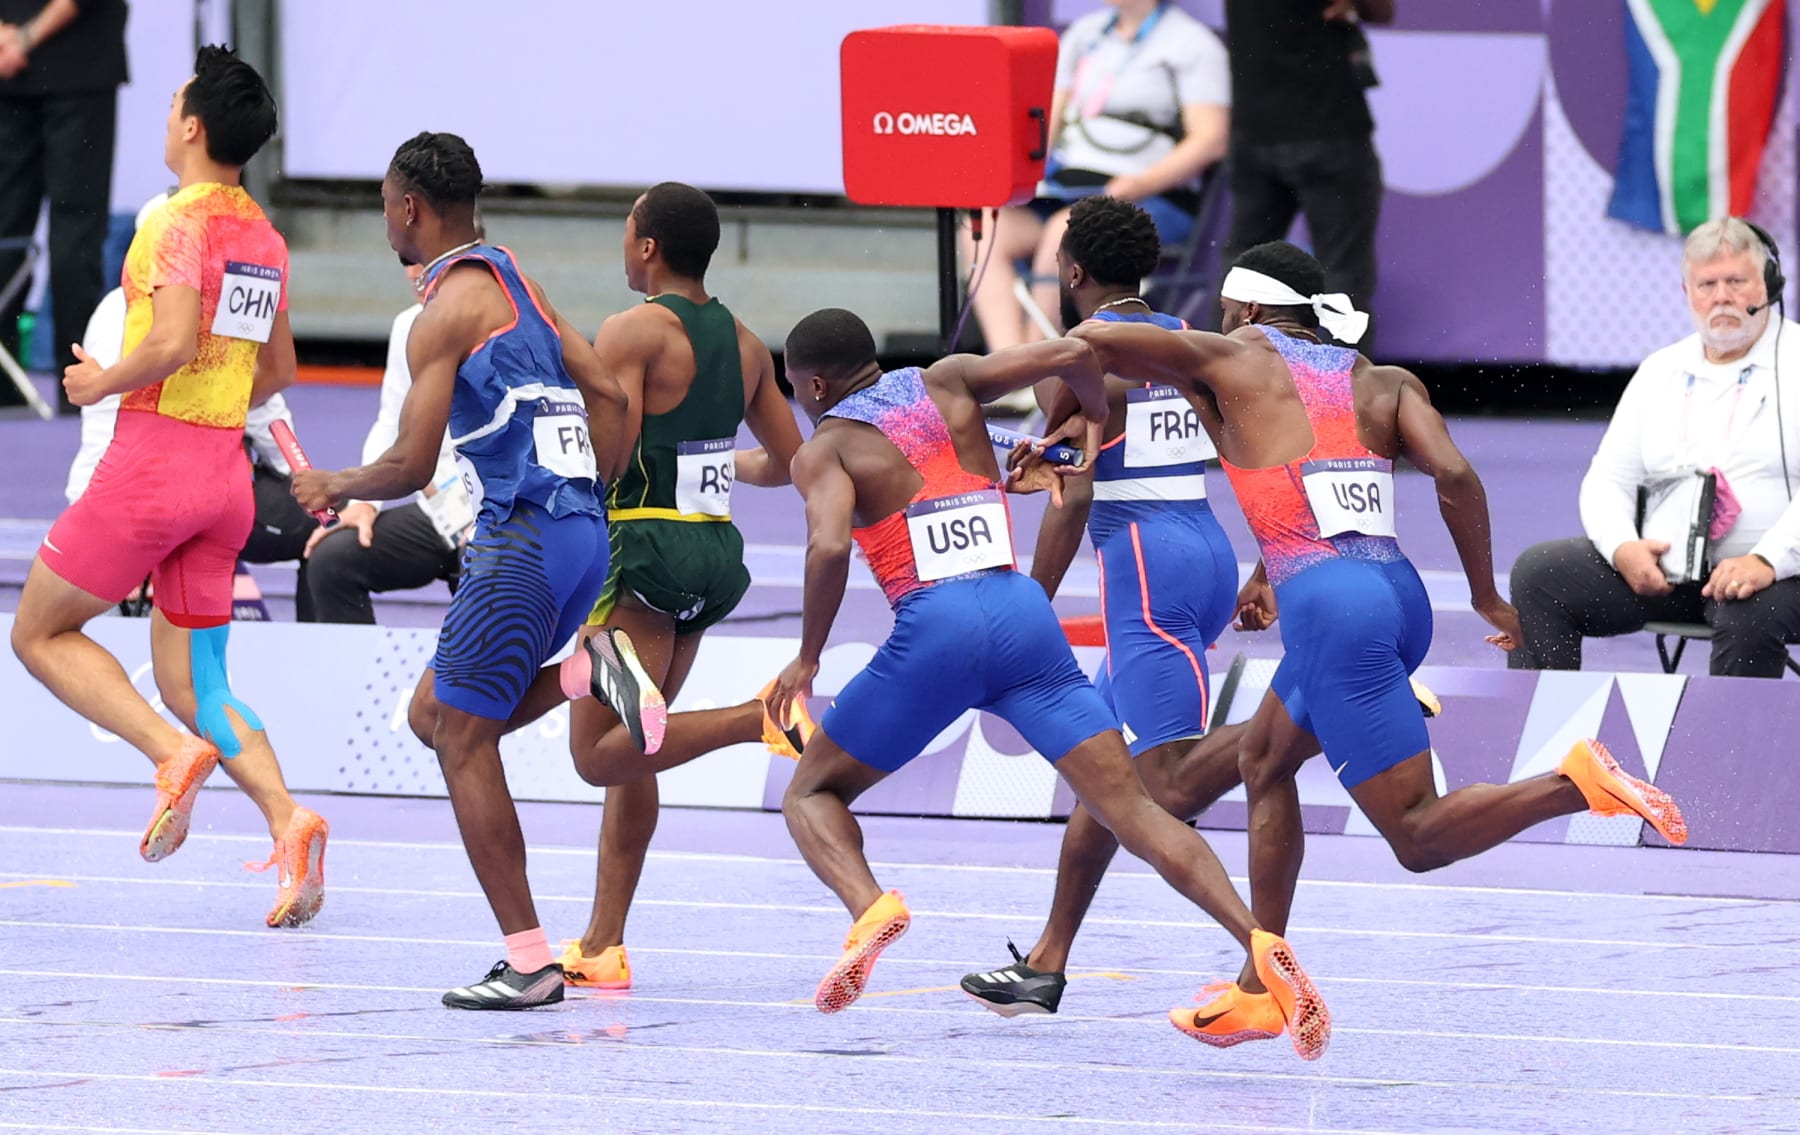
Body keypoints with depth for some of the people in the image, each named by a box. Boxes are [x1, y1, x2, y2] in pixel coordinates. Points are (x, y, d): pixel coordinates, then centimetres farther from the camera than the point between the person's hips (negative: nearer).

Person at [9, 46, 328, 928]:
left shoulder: (180, 221, -13)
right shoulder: (264, 237, 11)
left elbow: (172, 343, -25)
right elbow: (276, 372, 21)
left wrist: (102, 382, -9)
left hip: (153, 459, -7)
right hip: (226, 471, 7)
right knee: (192, 686, 11)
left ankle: (173, 754, -12)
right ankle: (288, 823, -12)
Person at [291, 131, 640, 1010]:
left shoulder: (449, 307, -8)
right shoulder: (516, 283, 19)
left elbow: (411, 467, -12)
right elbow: (608, 395, 17)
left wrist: (333, 489, 6)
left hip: (523, 539, -9)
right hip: (582, 535, 9)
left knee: (464, 740, -3)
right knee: (435, 714, 17)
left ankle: (528, 961, -6)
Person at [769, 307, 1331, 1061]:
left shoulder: (824, 450, 7)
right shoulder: (947, 383, 18)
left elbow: (829, 547, -13)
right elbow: (1068, 355, 6)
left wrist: (807, 658, -1)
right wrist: (1095, 412, 27)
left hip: (936, 631, -4)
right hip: (1025, 616, 4)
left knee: (812, 795, 14)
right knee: (1131, 810, -1)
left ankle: (869, 907, -18)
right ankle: (1258, 943, -23)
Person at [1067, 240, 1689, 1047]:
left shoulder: (1236, 360, 8)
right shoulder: (1383, 382, 18)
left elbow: (1088, 340, 6)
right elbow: (1454, 474, 3)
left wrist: (1072, 422, 26)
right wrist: (1486, 596, 13)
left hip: (1330, 609, -7)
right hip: (1400, 597, 7)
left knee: (1419, 838, -7)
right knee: (1264, 761, 26)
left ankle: (1577, 783, -31)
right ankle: (1259, 990, 26)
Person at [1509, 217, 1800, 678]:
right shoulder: (1661, 371, 17)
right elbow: (1608, 479, 14)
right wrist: (1622, 547, -8)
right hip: (1664, 570, 6)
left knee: (1747, 616, -39)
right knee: (1537, 572, -10)